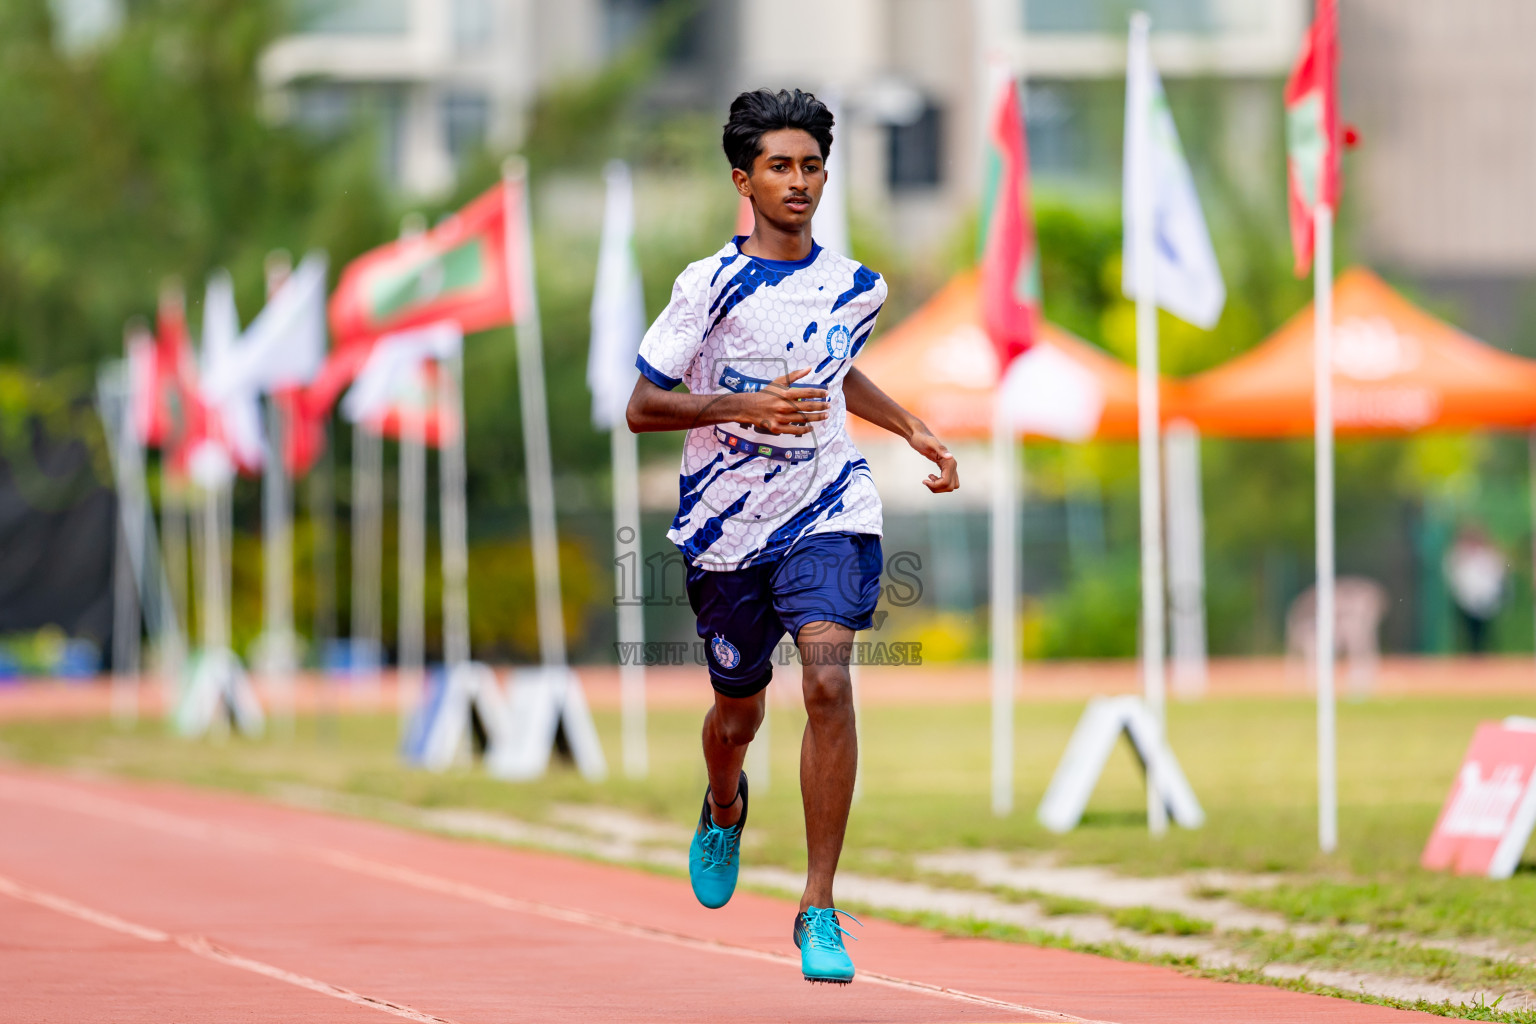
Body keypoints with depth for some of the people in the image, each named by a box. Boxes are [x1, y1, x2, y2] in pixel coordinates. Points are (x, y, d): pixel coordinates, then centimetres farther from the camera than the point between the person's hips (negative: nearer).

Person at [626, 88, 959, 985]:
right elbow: (641, 408, -8)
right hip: (727, 524, -1)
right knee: (739, 714, 14)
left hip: (828, 514, 1)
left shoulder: (856, 287, 4)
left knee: (829, 684, -22)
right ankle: (724, 810, 53)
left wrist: (916, 431, 17)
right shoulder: (712, 285, -8)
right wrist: (745, 406, -22)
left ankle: (819, 910, -17)